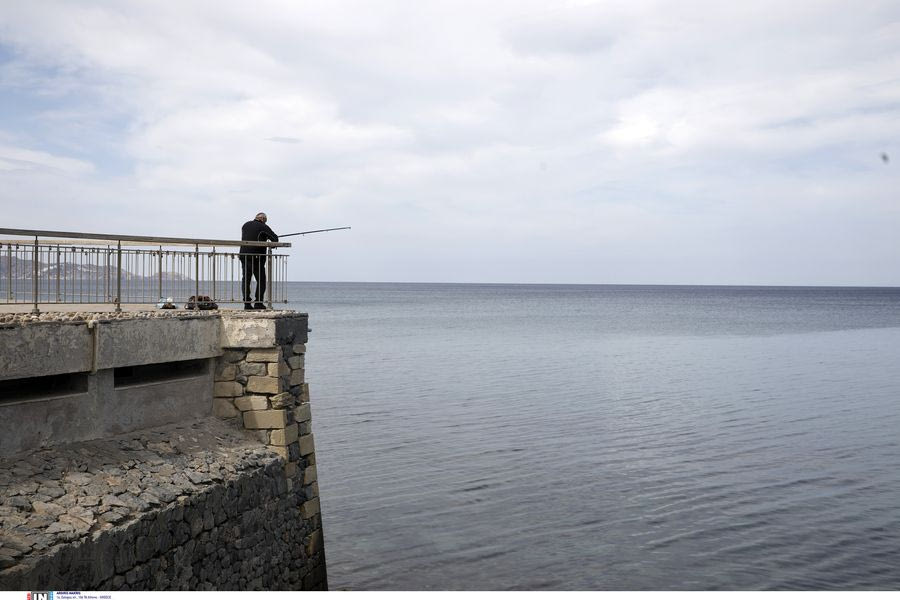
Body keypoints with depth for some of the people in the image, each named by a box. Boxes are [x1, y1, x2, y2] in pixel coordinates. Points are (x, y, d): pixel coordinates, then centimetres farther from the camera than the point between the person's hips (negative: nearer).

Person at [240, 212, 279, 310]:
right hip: (257, 257, -5)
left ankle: (247, 303, 4)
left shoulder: (246, 225, 12)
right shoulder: (263, 227, -5)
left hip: (244, 255, 5)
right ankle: (258, 303, 0)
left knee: (245, 280, 9)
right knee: (261, 280, 4)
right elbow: (275, 238, -7)